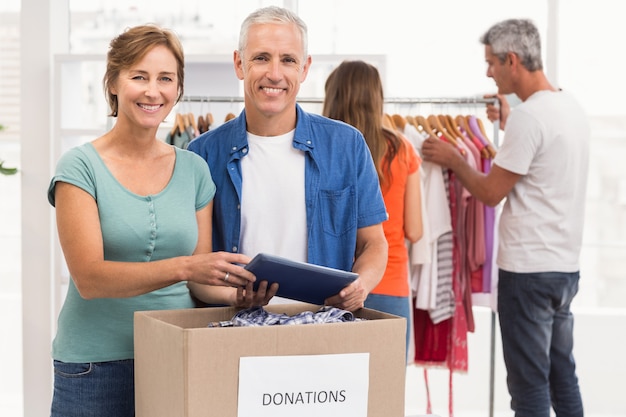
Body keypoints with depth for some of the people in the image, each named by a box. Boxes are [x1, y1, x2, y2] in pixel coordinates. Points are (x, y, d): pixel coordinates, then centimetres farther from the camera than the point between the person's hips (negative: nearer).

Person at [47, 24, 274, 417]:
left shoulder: (194, 170, 5)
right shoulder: (81, 167, -6)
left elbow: (199, 278, 9)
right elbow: (89, 278, -16)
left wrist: (235, 294, -13)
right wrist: (183, 266, -27)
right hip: (96, 366, -3)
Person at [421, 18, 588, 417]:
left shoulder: (529, 116, -18)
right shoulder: (572, 107, 9)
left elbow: (491, 192, -13)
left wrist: (453, 160, 2)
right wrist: (509, 125, 26)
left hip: (529, 269, -9)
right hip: (567, 265, 9)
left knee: (529, 383, -2)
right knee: (563, 374, 16)